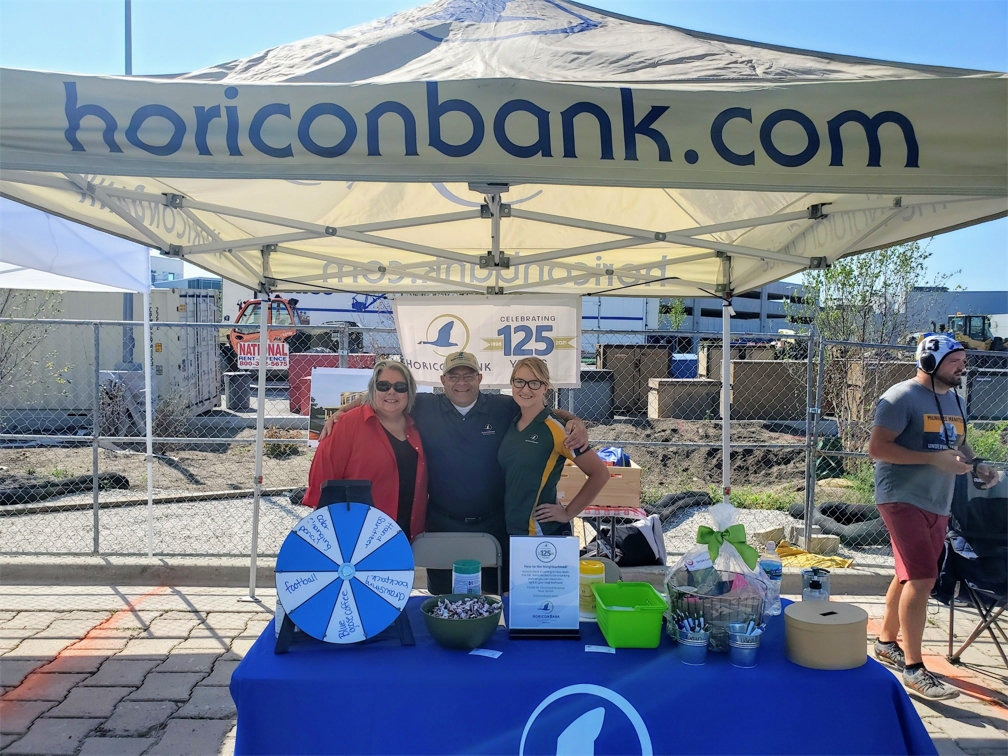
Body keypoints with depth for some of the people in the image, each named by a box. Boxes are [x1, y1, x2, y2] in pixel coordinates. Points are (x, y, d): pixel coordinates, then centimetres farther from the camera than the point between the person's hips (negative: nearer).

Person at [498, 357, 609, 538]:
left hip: (544, 532, -6)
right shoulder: (510, 424, 4)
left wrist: (568, 513, -10)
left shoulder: (555, 429, -14)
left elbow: (600, 473, -12)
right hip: (510, 529, 6)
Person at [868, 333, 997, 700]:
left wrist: (978, 466, 5)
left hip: (938, 504, 8)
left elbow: (959, 446, 27)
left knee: (910, 576, 15)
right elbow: (877, 448, -18)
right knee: (922, 578, -14)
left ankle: (886, 642, 32)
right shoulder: (902, 397, -12)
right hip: (904, 500, -8)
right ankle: (913, 669, -6)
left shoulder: (955, 401, 14)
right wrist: (934, 459, -23)